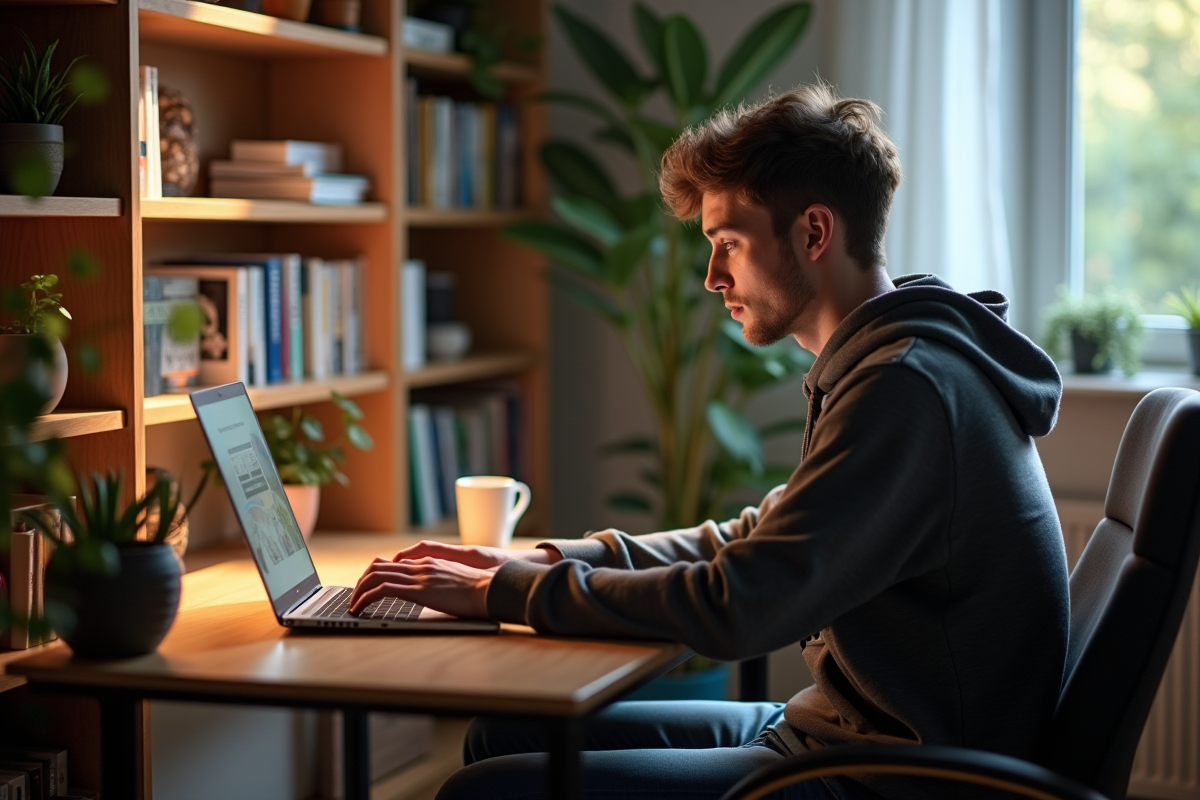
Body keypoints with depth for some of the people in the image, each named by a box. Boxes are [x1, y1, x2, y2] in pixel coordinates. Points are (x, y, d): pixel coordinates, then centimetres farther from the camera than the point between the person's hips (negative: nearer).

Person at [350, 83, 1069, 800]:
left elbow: (734, 608, -24)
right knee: (505, 736, 11)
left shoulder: (905, 386, -21)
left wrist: (501, 592, -13)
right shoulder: (894, 363, 13)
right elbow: (758, 544, 19)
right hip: (835, 727, 10)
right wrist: (547, 561, 7)